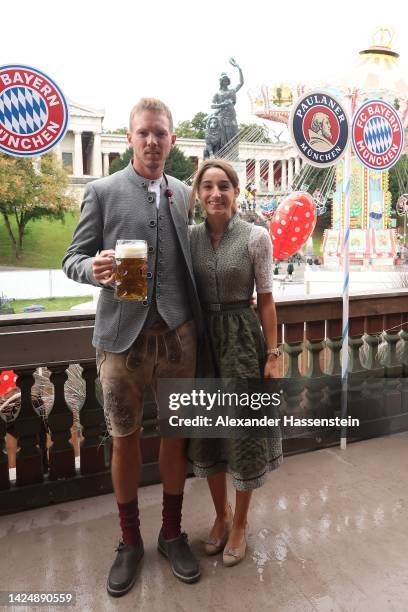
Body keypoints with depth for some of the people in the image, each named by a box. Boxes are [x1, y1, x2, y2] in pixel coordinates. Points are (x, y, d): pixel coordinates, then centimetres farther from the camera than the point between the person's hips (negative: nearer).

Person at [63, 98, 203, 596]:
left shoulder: (183, 194, 11)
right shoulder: (102, 191, 2)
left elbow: (188, 259, 11)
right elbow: (73, 260, 1)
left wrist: (197, 323, 3)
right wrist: (96, 268, -22)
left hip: (177, 333, 3)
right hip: (123, 335, -2)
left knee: (175, 434, 12)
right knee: (125, 439, 10)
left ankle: (172, 534, 34)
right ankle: (130, 541, 33)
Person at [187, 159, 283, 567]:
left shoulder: (255, 237, -5)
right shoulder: (189, 237, 3)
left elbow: (266, 300, -4)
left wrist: (273, 355, -6)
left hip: (242, 339, -3)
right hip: (201, 339, 3)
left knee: (244, 433, 7)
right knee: (208, 431, 13)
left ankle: (240, 523, 31)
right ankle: (221, 514, 38)